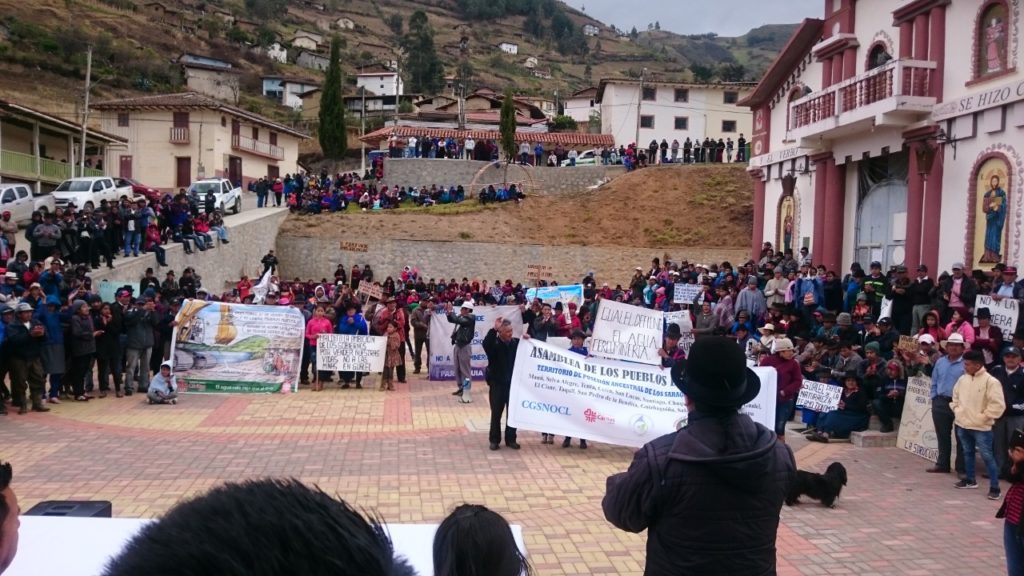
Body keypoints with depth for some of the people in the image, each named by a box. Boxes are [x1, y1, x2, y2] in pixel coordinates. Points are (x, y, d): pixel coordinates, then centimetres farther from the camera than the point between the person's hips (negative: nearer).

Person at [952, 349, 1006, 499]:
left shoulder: (991, 381, -15)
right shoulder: (963, 379, 5)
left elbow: (998, 405, -17)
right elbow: (955, 396, 21)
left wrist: (983, 417, -14)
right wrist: (957, 411, 10)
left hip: (981, 427, -7)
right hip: (962, 425, 7)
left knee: (987, 456, -4)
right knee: (968, 453, 18)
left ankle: (994, 487, 2)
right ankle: (970, 480, 32)